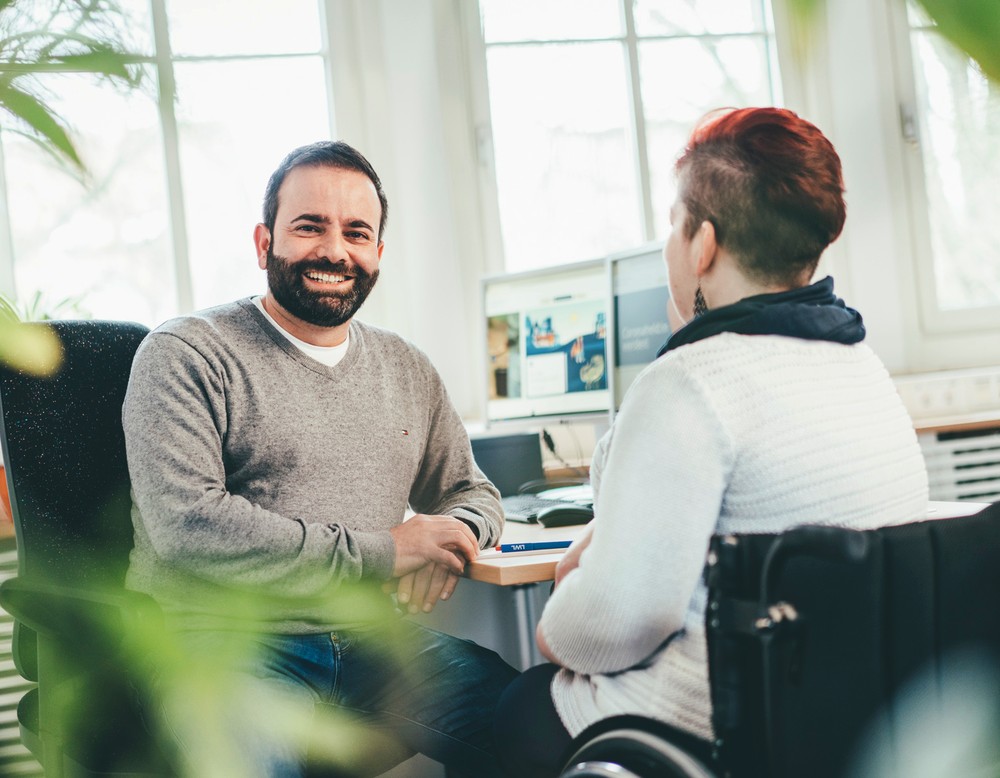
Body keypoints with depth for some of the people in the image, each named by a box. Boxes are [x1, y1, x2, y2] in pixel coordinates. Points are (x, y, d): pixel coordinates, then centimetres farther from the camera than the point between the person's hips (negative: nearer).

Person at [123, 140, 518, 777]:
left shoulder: (409, 372, 17)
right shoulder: (186, 355, -1)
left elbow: (472, 493, 24)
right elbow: (187, 524, -13)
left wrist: (450, 536, -3)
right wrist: (381, 553, -13)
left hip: (371, 643, 5)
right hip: (226, 641, -5)